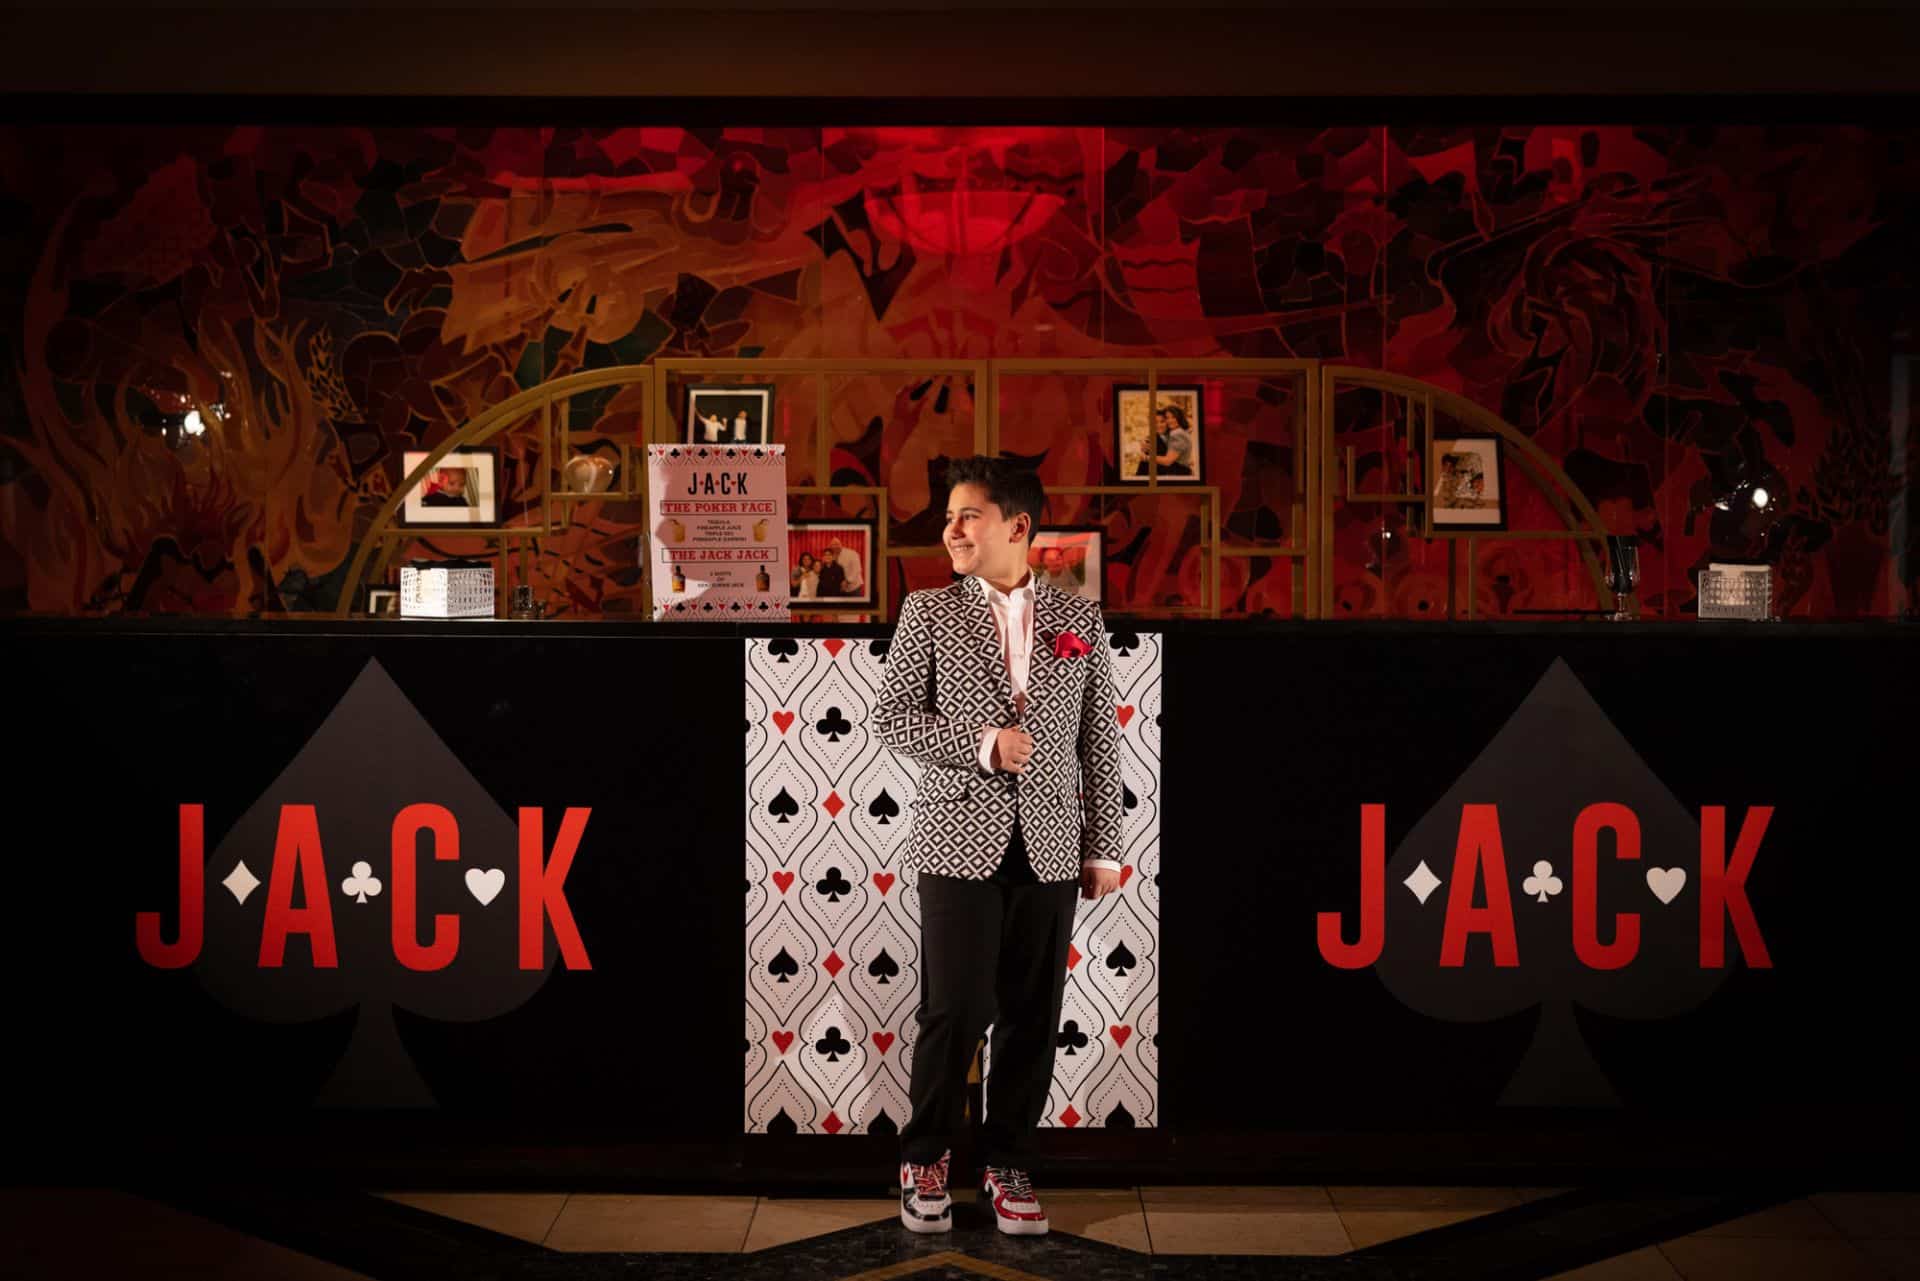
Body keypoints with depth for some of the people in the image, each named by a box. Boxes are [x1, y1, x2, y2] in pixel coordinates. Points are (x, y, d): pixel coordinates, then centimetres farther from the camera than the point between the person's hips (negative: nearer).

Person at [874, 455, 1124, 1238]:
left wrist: (1103, 847, 4)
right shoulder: (928, 611, 3)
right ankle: (925, 1158, 20)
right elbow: (891, 717, -1)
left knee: (1032, 1016, 6)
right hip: (962, 840, -2)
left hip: (1049, 848, 2)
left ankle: (1008, 1164, 21)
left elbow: (1099, 738, 7)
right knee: (955, 1011, 0)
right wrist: (980, 744, -14)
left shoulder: (1079, 618, 7)